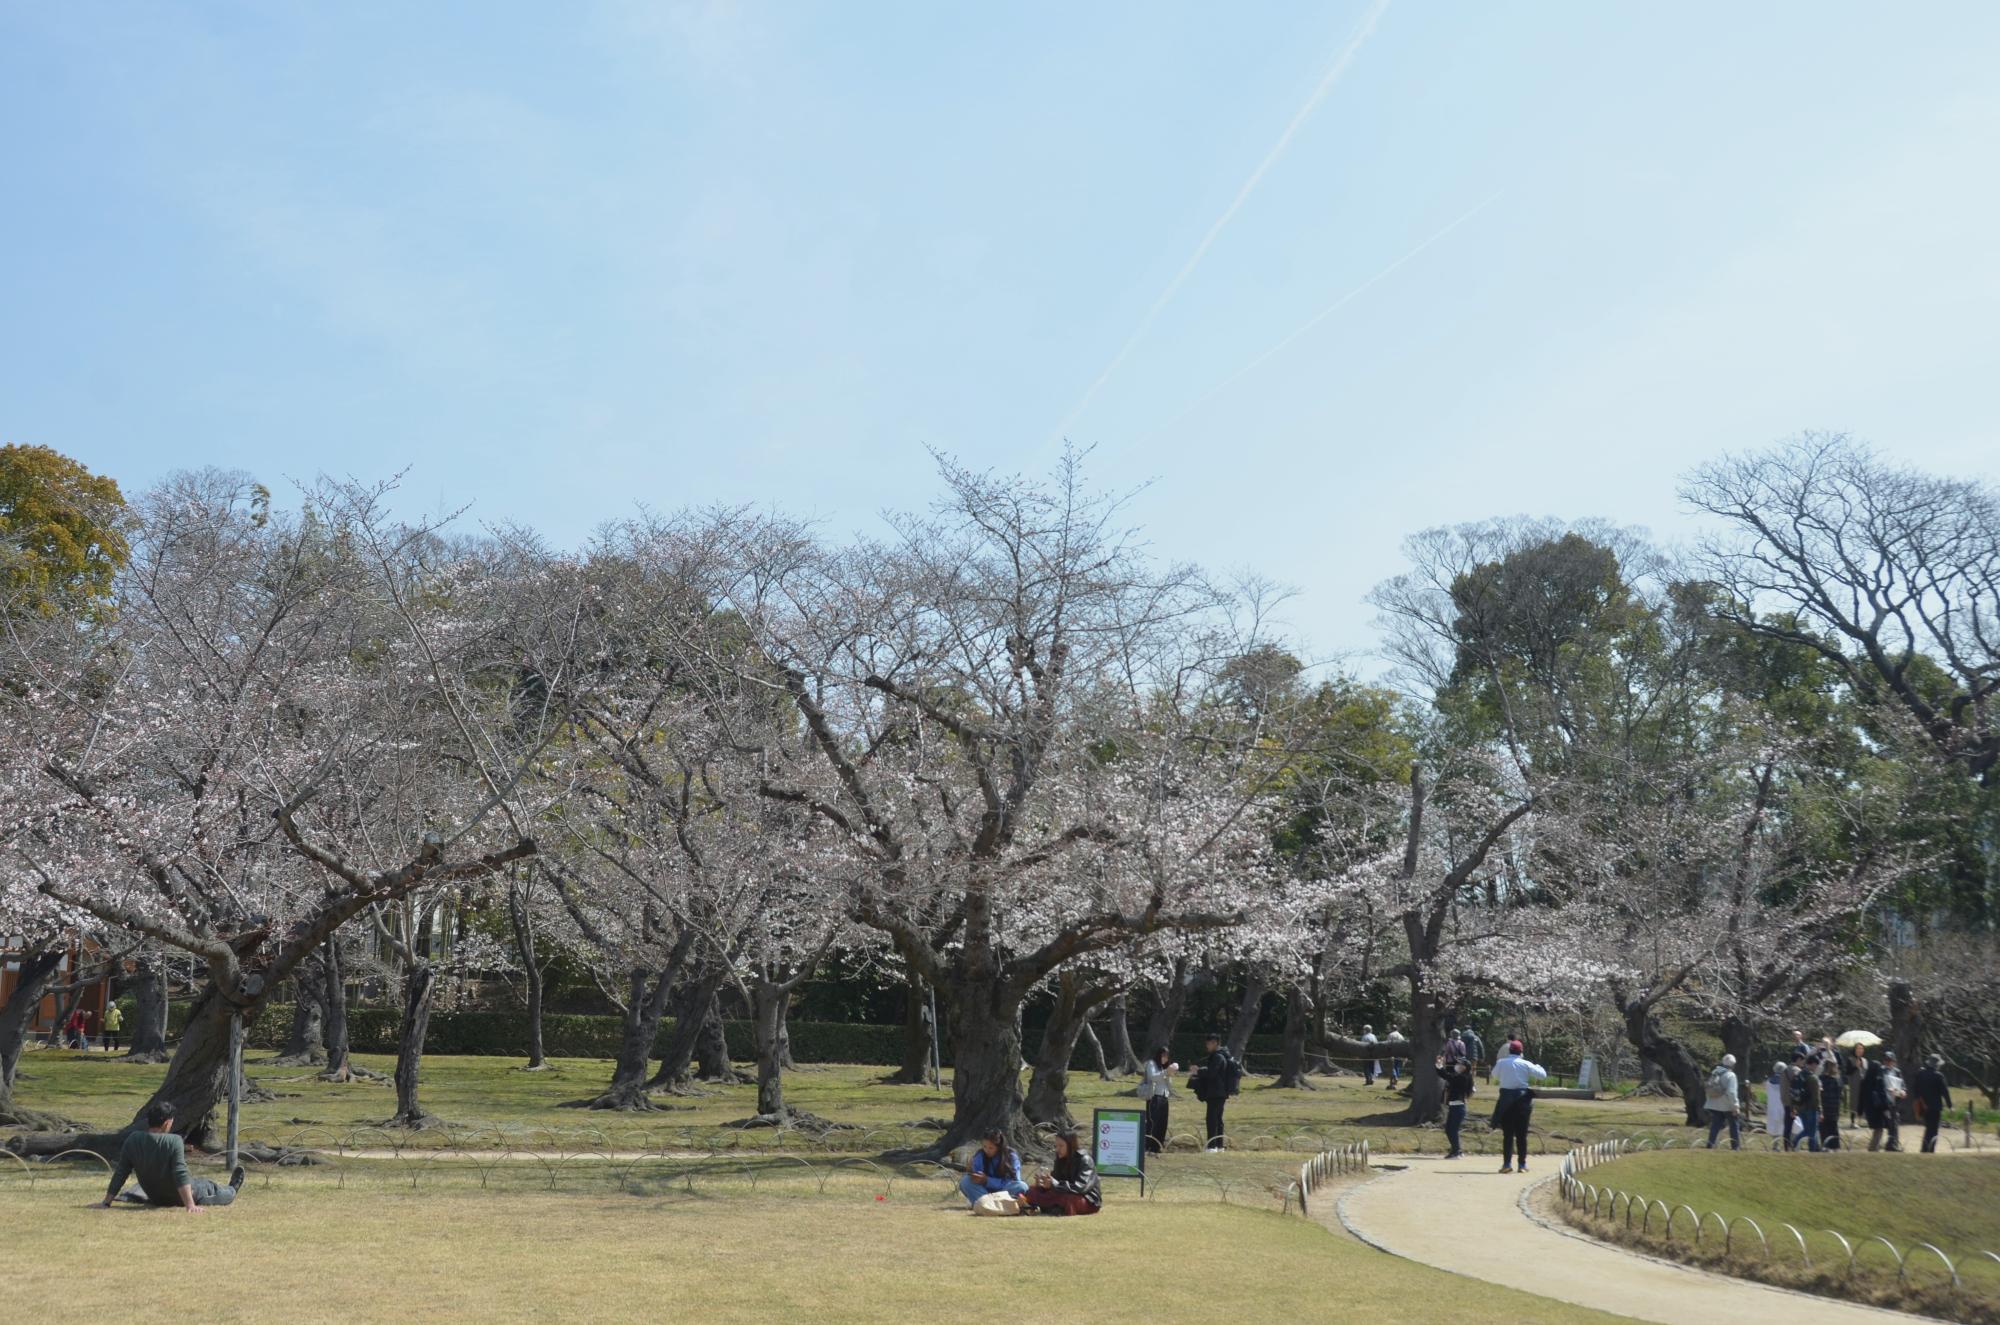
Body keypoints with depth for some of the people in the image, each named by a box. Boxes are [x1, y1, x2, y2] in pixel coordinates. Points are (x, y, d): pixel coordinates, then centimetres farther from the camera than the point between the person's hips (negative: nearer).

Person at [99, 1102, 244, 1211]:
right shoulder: (174, 1141, -29)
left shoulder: (132, 1140, -15)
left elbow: (119, 1174, -11)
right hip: (179, 1198, -4)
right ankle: (232, 1191, 58)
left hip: (155, 1198, 4)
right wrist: (190, 1205, -35)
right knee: (209, 1186, 28)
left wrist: (106, 1203, -6)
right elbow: (181, 1175, -33)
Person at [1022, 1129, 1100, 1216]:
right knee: (1034, 1191, -8)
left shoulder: (1085, 1160, -15)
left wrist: (1054, 1184, -36)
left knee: (1067, 1198, -40)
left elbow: (1081, 1187, -27)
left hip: (1089, 1201, -7)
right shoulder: (1060, 1160, 6)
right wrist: (1043, 1184, -24)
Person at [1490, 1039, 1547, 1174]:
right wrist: (1538, 1066, 18)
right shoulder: (1526, 1064, -4)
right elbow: (1543, 1075, -2)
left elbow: (1495, 1076, 14)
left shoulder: (1501, 1063, -3)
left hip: (1506, 1100, 0)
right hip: (1523, 1099, 0)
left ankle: (1507, 1164, -3)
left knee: (1507, 1133, 4)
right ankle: (1523, 1164, 9)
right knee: (1522, 1134, 8)